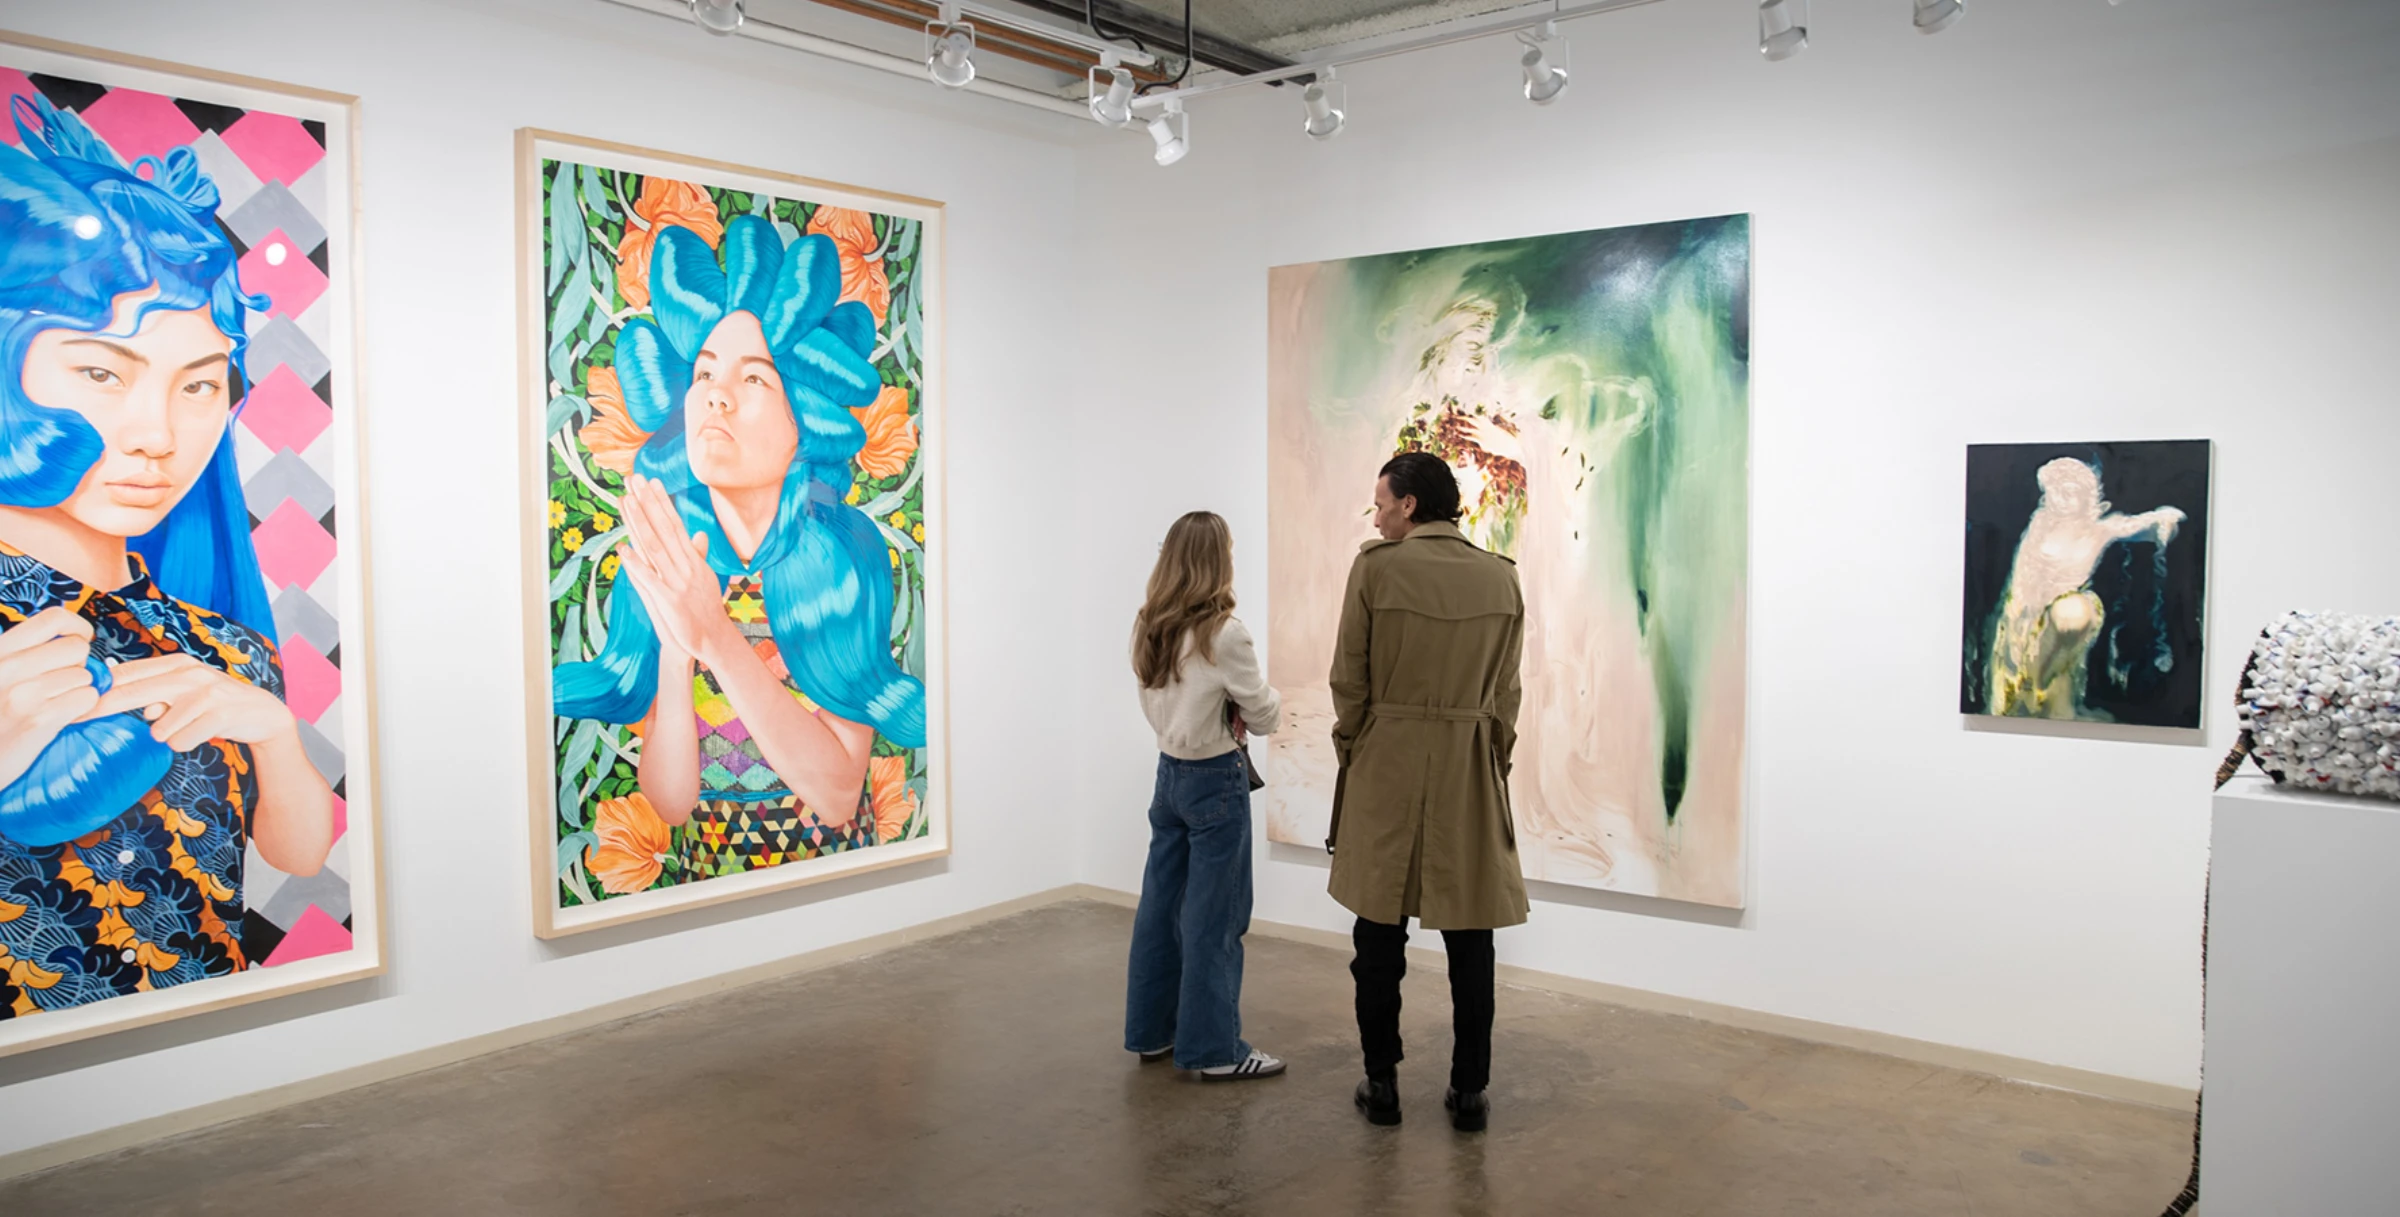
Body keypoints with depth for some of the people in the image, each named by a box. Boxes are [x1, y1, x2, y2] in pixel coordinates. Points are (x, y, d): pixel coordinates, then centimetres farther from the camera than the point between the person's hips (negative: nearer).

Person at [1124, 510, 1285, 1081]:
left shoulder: (1148, 628, 2)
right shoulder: (1224, 634, -19)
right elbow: (1265, 716, -9)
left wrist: (1225, 713, 5)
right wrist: (1261, 706, 12)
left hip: (1169, 772, 7)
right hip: (1216, 780, -7)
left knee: (1160, 906, 15)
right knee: (1213, 919, 1)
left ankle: (1153, 1031, 26)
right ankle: (1215, 1049, 9)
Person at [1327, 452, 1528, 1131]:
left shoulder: (1375, 566, -8)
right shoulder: (1501, 578, 1)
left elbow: (1349, 681, -4)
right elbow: (1506, 693, 6)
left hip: (1384, 768, -2)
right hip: (1470, 771, 2)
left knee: (1380, 934, 9)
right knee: (1469, 938, 9)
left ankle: (1382, 1084, 17)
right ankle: (1469, 1091, 15)